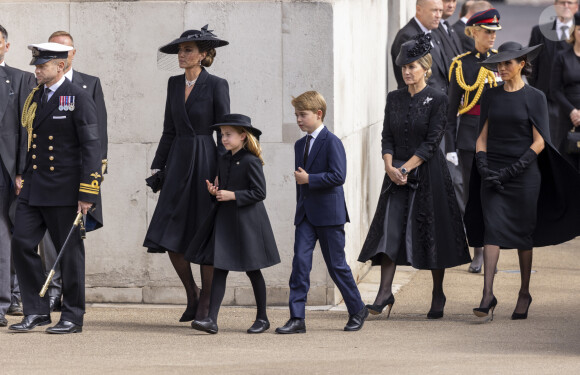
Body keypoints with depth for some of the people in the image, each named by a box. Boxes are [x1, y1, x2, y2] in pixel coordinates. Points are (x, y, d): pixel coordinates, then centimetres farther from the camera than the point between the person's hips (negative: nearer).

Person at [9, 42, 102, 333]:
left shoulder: (78, 99, -8)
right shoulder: (33, 98, 12)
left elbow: (91, 148, -11)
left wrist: (87, 194, -15)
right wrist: (24, 179, 11)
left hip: (64, 190, -6)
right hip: (33, 189, 6)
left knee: (69, 252, 2)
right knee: (22, 243, -1)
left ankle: (73, 317, 11)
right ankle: (37, 311, 8)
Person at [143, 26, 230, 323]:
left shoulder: (216, 86, -6)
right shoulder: (174, 84, 11)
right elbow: (169, 130, 15)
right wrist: (157, 166, 11)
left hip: (204, 162, -5)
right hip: (178, 163, 5)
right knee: (169, 235, 0)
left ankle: (206, 300, 10)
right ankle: (191, 294, 18)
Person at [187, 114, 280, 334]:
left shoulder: (251, 162, -12)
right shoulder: (224, 161, 11)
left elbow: (260, 192, -15)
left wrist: (232, 195, -20)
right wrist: (214, 191, -1)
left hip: (247, 221, -7)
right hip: (224, 219, 7)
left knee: (252, 270, 5)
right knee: (219, 269, -2)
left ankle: (262, 318, 20)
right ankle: (212, 320, -9)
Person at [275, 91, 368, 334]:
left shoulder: (331, 142, -9)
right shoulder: (300, 145, 15)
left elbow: (338, 176, -19)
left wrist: (309, 179, -18)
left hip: (328, 213, -6)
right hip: (305, 214, 6)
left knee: (336, 264, 2)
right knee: (300, 261, -5)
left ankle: (357, 310, 20)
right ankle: (297, 318, -8)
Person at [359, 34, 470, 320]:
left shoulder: (437, 100, -6)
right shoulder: (394, 98, 8)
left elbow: (431, 142, -11)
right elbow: (387, 137, 6)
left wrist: (406, 168, -16)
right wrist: (390, 166, -11)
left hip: (427, 173, -4)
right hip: (397, 175, 4)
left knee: (431, 230, 1)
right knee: (390, 229, -6)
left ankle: (438, 294, 13)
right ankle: (385, 292, -9)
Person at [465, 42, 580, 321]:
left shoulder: (534, 98, -2)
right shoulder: (491, 97, 9)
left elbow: (539, 142, -6)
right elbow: (483, 136, 11)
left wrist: (512, 171, -14)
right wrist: (483, 167, -6)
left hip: (524, 174, -2)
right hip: (493, 174, 2)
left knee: (523, 234, 6)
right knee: (492, 229, -10)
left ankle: (524, 293, 20)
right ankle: (488, 295, -15)